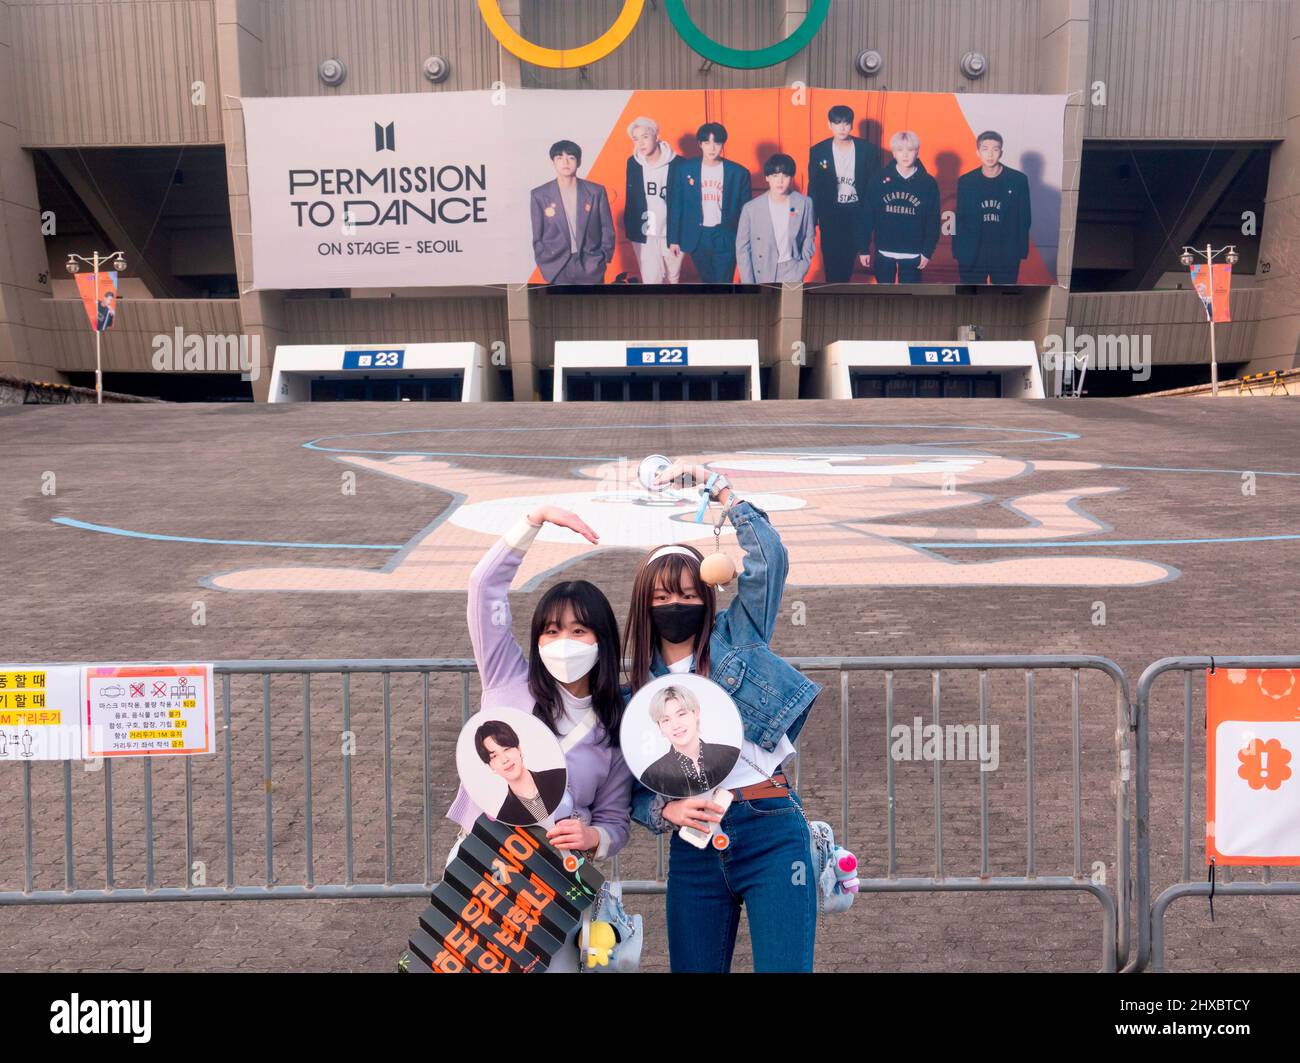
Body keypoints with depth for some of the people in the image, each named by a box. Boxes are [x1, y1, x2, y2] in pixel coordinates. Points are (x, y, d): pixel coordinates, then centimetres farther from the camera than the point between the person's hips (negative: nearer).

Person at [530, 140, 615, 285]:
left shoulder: (596, 191, 1)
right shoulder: (540, 195, 1)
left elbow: (607, 229, 6)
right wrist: (545, 264, 0)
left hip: (590, 266, 1)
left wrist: (602, 259, -1)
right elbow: (537, 236, 6)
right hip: (558, 268, 0)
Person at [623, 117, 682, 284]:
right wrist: (628, 226, 4)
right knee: (651, 280, 2)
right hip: (644, 234, 2)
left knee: (674, 277, 13)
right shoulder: (633, 163, -1)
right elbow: (630, 198, 8)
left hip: (671, 233, -1)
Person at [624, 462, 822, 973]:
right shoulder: (636, 691, 10)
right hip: (693, 844, 3)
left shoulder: (736, 637, 5)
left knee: (783, 965, -5)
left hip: (770, 833, -3)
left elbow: (768, 556, -7)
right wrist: (668, 811, -14)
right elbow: (637, 791, 8)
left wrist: (713, 483, -3)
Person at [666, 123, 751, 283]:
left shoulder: (739, 172, -4)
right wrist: (673, 239, 1)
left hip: (726, 238, -2)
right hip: (697, 237, 2)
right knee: (707, 283, 15)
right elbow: (675, 206, 3)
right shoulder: (684, 169, -2)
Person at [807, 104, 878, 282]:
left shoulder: (868, 150, -3)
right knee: (832, 261, 0)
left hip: (857, 213, 1)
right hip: (830, 213, -1)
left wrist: (873, 216, -2)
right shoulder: (818, 151, -3)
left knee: (849, 259, 7)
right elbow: (813, 188, 1)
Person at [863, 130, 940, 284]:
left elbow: (933, 221, -1)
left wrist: (928, 251, -4)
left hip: (912, 254, 0)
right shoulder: (880, 179, -3)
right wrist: (864, 248, -3)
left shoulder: (928, 183, -4)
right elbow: (868, 215, -1)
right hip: (884, 252, 1)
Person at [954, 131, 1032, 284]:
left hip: (1006, 256, -1)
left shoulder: (1018, 180, -2)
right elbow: (959, 219, 5)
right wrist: (958, 252, -1)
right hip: (971, 256, 1)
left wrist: (1021, 251, -2)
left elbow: (1024, 218, 2)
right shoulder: (966, 181, 2)